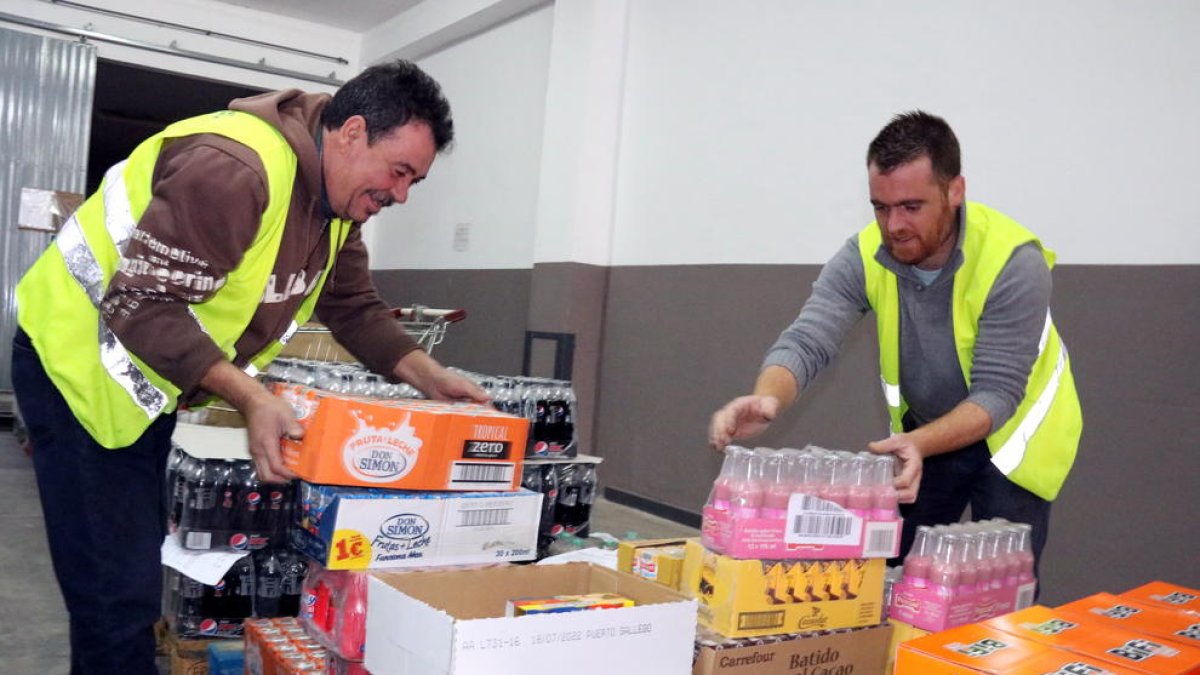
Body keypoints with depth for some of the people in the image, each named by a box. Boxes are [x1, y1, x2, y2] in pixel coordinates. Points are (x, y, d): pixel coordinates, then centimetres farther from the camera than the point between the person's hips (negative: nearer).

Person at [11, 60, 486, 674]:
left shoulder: (338, 199, 1)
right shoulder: (235, 167, -30)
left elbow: (354, 307, 6)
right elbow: (139, 304, -30)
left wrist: (426, 376, -9)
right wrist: (251, 399, -36)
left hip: (153, 380, 9)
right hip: (82, 366, -9)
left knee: (148, 568, 16)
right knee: (119, 594, -7)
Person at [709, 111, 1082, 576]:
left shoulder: (1014, 263, -28)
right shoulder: (864, 257, -19)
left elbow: (996, 393, -29)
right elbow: (805, 343, -27)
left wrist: (918, 443, -46)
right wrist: (767, 400, -49)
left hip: (1013, 431, -3)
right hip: (927, 433, 3)